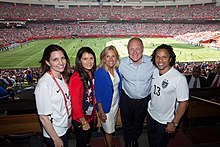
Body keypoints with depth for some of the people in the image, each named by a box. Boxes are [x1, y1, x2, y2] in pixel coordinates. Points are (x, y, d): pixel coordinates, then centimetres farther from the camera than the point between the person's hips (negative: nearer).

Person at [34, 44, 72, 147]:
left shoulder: (62, 78, -5)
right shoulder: (44, 84, -29)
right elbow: (43, 117, -23)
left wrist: (69, 122, 11)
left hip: (65, 128, 7)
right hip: (54, 134, -6)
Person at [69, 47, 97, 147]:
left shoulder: (91, 74, -2)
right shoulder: (76, 78, -27)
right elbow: (75, 103, -24)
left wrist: (94, 114, 9)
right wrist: (83, 122, -16)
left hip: (90, 116, 7)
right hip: (80, 120, -7)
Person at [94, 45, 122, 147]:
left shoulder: (116, 69, -5)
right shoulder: (99, 73, -24)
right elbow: (97, 94, -19)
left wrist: (119, 102, 10)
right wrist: (101, 112, -16)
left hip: (116, 103, 6)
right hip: (106, 106, -6)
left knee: (112, 127, 25)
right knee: (108, 130, 13)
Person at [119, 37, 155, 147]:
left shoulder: (151, 62, -19)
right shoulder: (122, 63, -19)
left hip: (144, 100, 1)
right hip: (127, 99, 0)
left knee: (138, 124, 25)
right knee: (126, 124, 21)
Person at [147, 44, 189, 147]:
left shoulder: (179, 78, -27)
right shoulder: (153, 71, -11)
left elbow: (183, 103, -20)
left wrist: (174, 123, -14)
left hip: (165, 121, -4)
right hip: (150, 114, 5)